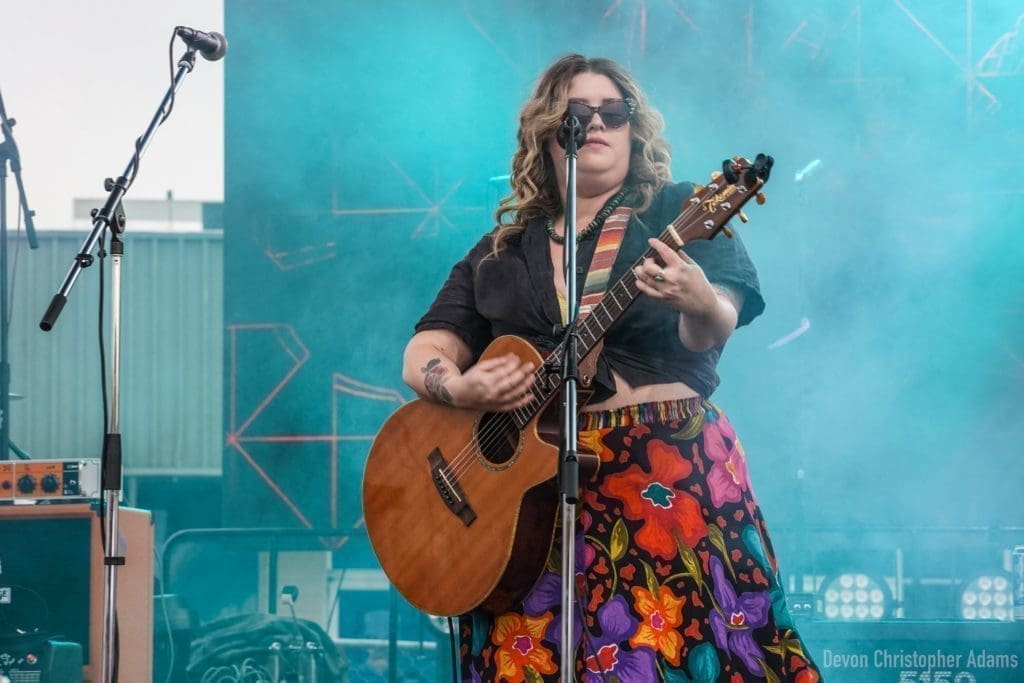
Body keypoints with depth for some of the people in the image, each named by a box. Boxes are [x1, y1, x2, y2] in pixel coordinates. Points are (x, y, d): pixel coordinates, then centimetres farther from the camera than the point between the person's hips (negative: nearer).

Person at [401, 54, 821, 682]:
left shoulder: (678, 213, 6)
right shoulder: (502, 251, 17)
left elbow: (715, 331, -10)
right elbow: (423, 352, 11)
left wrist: (700, 306, -34)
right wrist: (457, 386, -11)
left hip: (669, 474, -3)